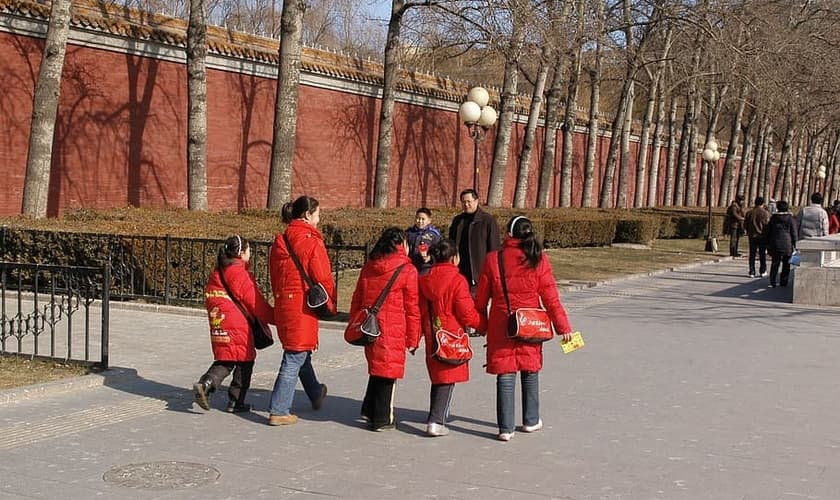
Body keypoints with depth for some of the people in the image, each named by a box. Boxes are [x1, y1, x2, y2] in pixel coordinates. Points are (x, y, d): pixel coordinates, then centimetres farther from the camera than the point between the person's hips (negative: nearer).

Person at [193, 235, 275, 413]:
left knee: (225, 361, 16)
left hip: (218, 327, 7)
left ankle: (205, 383, -7)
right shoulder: (241, 274, -14)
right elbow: (257, 304, -11)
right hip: (238, 327, -7)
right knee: (244, 362, 7)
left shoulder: (216, 273, 10)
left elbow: (210, 300, 18)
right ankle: (235, 402, 10)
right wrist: (275, 318, 0)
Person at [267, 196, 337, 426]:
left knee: (298, 352, 23)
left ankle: (315, 394, 43)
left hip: (283, 304, 8)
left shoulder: (280, 241, 8)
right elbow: (323, 279, -14)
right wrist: (331, 305, 0)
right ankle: (278, 411, -3)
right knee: (296, 356, -2)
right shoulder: (311, 242, -14)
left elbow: (274, 276, 14)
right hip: (304, 306, -8)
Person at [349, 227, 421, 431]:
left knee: (377, 368, 21)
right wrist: (413, 339, 1)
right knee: (388, 372, 5)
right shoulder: (407, 270, -6)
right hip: (393, 330, -5)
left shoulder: (368, 267, 10)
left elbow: (357, 300, 14)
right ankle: (382, 419, 10)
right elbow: (412, 308, -5)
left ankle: (369, 410, 24)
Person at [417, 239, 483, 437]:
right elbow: (467, 314, -13)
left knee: (437, 377, 19)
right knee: (448, 379, -1)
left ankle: (435, 417, 27)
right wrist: (484, 325, 4)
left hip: (432, 337, 6)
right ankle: (436, 421, -6)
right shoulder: (457, 280, -14)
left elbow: (419, 312, 11)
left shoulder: (424, 280, 6)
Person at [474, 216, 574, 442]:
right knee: (530, 372, 17)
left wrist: (481, 322, 18)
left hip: (501, 327, 0)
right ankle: (531, 420, 29)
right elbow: (550, 298, -5)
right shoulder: (539, 261, -6)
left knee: (505, 375, 4)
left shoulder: (493, 260, -5)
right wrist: (563, 326, 2)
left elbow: (481, 297, 3)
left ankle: (505, 428, 2)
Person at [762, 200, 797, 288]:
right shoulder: (790, 219, -1)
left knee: (775, 263, 4)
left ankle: (773, 282, -3)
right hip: (787, 244, -2)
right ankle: (783, 282, 10)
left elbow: (767, 231, 9)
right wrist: (794, 244, 5)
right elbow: (794, 232, -1)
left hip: (775, 244, 2)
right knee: (786, 264, 9)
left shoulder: (773, 218, 5)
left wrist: (768, 243, 16)